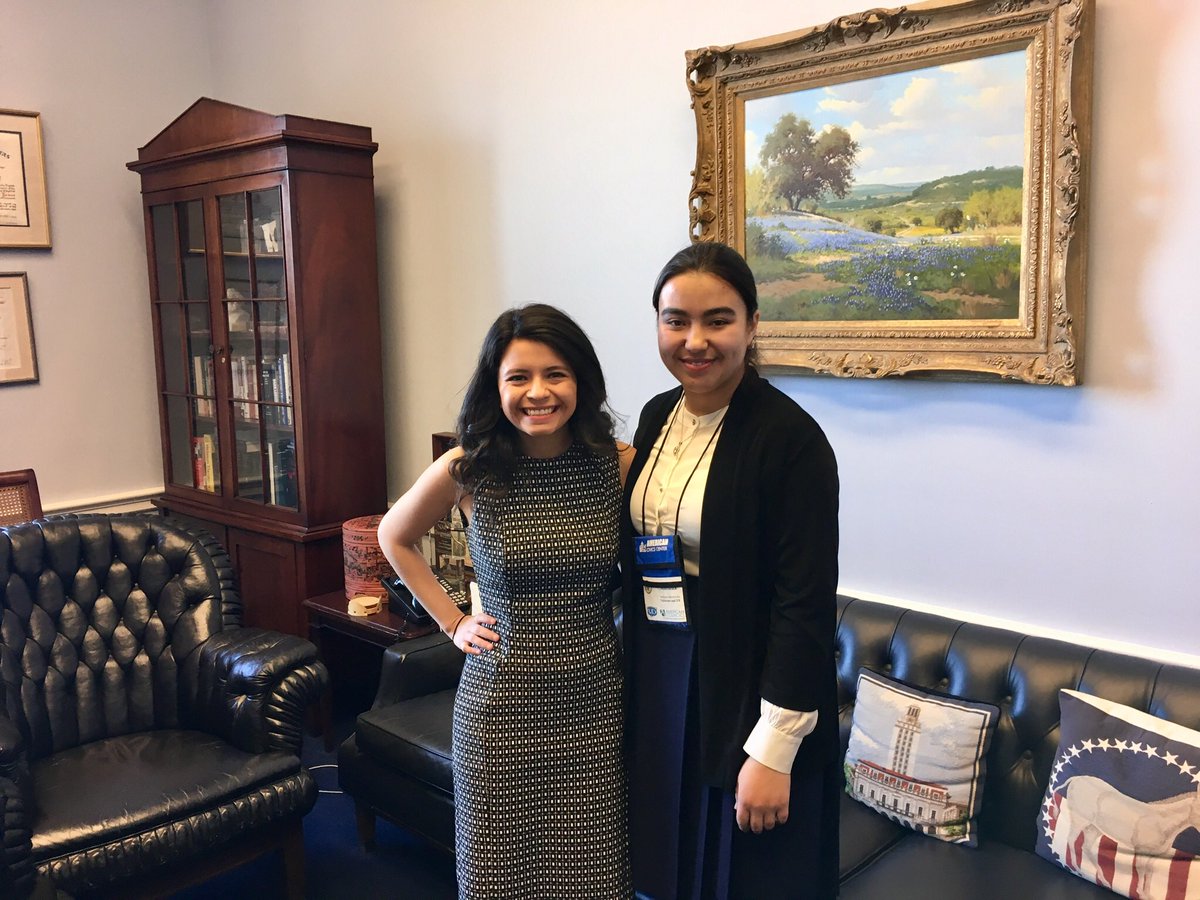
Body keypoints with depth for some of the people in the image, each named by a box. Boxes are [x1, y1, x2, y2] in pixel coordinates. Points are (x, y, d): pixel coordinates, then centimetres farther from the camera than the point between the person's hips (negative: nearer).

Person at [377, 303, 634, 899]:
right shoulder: (465, 471, -9)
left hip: (595, 696, 1)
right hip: (501, 698, 0)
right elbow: (394, 538, 9)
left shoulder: (620, 465, -8)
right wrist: (452, 621, 4)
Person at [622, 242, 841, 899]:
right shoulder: (657, 415, 4)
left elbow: (806, 603, -19)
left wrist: (772, 751, -19)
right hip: (656, 682, 7)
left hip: (744, 691, -6)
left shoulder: (790, 436, -17)